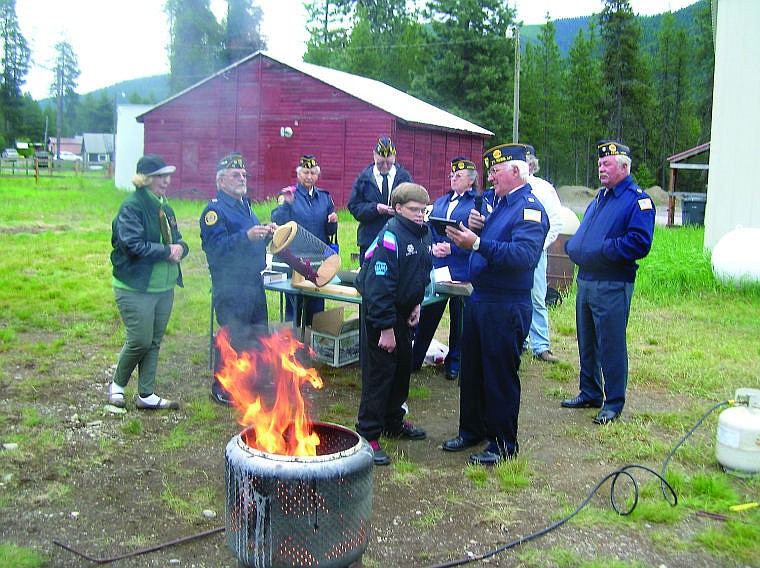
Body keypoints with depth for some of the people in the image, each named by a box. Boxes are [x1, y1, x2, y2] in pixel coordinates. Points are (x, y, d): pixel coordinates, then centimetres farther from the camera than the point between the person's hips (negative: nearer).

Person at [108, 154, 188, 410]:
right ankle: (117, 385, 22)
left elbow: (177, 238, 17)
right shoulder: (132, 206, -13)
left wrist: (180, 247, -6)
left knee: (154, 342, 12)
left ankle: (146, 394, 23)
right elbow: (134, 245, -22)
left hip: (165, 288, 8)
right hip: (135, 288, -8)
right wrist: (167, 251, -17)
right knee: (140, 341, -4)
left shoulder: (165, 207, 12)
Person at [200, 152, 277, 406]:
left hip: (254, 283, 9)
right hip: (230, 287, -9)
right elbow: (216, 247, -22)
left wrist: (266, 233, 3)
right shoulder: (214, 210, -11)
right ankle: (221, 389, 11)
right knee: (233, 338, -3)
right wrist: (247, 236, -31)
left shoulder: (244, 204, 17)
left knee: (259, 335, 16)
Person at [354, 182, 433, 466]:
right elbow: (379, 286, -26)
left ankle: (393, 421, 33)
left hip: (403, 312, 9)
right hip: (379, 313, -9)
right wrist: (385, 328, -25)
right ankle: (368, 435, 2)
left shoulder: (424, 233, 5)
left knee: (403, 366, 17)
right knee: (379, 371, -6)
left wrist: (416, 304, 10)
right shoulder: (390, 237, -22)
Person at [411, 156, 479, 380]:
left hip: (462, 271, -4)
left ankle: (454, 362, 24)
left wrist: (452, 248, -17)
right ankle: (414, 359, 17)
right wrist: (433, 247, -5)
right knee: (427, 314, 7)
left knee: (459, 318, 8)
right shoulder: (440, 202, 16)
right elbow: (427, 229, 15)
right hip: (435, 269, 4)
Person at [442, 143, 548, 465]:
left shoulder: (530, 209, -15)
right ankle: (472, 431, 33)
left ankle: (503, 444, 17)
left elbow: (524, 255, -29)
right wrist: (478, 228, -1)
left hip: (506, 308, -9)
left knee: (500, 376, 2)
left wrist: (478, 243, -34)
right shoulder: (499, 203, 14)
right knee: (472, 370, 17)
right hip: (479, 300, 9)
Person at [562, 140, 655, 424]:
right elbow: (583, 233, 25)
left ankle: (613, 403, 10)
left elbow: (640, 243, -20)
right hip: (585, 281, 9)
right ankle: (590, 393, 30)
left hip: (612, 286, -8)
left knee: (611, 347, -1)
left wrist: (603, 250, -22)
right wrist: (573, 246, 4)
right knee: (586, 343, 16)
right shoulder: (599, 198, 18)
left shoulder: (637, 200, -9)